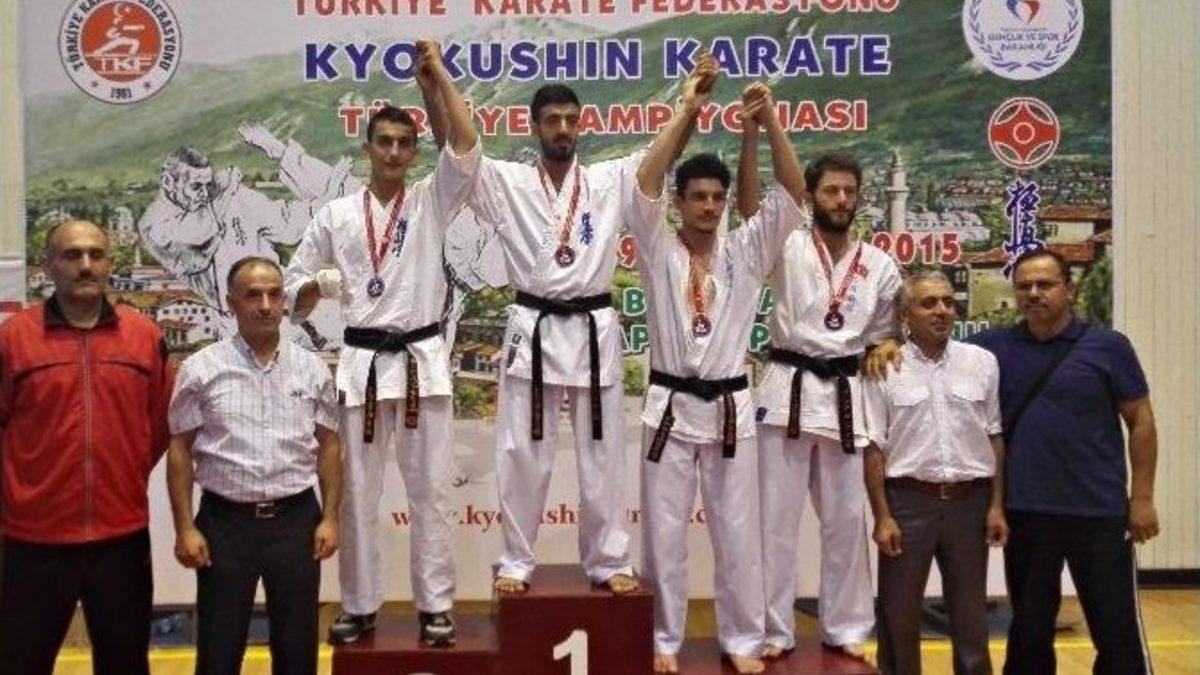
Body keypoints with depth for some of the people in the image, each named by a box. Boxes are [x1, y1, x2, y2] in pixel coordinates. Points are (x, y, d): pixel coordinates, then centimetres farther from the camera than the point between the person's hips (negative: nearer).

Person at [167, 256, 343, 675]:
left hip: (296, 521, 2)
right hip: (225, 523, -2)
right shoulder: (202, 369, -3)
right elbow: (180, 450, -1)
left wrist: (330, 518, 0)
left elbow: (328, 447, 7)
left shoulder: (313, 370, 3)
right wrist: (185, 527, -6)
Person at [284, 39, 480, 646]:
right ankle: (359, 606, 20)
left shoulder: (431, 201, 3)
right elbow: (294, 288, 9)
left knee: (430, 489, 4)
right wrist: (319, 286, -14)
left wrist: (438, 75, -10)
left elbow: (467, 146, -13)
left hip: (423, 360, -1)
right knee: (357, 491, 7)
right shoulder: (335, 215, 6)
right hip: (362, 361, 1)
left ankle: (435, 605, 14)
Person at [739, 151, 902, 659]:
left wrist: (885, 349, -4)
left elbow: (884, 331, 19)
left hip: (845, 396, 3)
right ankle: (775, 630, 15)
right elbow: (748, 205, -18)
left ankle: (844, 628, 26)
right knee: (777, 517, 3)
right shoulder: (788, 247, -1)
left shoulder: (881, 266, 9)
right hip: (788, 391, -3)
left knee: (846, 519, 11)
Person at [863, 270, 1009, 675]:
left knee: (970, 615, 14)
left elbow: (995, 438, 6)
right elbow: (873, 448, -4)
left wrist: (997, 506, 2)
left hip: (970, 501, 2)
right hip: (908, 502, -2)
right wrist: (882, 517, -8)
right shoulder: (885, 369, -4)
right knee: (898, 615, 7)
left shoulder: (982, 363, 4)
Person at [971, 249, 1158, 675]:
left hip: (1100, 510, -2)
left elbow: (1140, 421, 1)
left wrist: (1142, 497, -3)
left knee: (1117, 631, 4)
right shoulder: (994, 347, 3)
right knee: (1029, 629, 14)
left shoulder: (1108, 347, -2)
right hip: (1024, 512, 2)